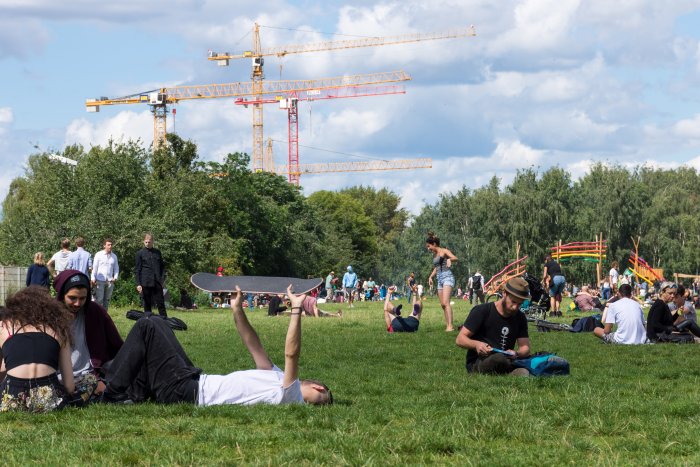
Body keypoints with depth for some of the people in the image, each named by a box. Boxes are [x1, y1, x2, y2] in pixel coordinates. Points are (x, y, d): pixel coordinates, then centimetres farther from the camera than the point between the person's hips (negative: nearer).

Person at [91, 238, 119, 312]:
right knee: (99, 299, -9)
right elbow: (94, 267, 2)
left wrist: (115, 278, 2)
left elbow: (116, 268, 18)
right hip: (100, 281, -4)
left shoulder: (114, 256, 11)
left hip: (110, 281, 4)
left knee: (107, 300, 7)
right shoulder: (99, 254, 2)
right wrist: (93, 279, -5)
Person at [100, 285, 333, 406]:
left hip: (185, 390, -10)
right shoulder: (279, 380, 12)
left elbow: (291, 354, -29)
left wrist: (296, 309, -32)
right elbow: (255, 347, 15)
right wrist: (238, 311, 11)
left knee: (147, 327, -9)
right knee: (154, 323, 17)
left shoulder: (288, 394, -16)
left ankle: (113, 395, -4)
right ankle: (135, 392, 10)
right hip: (196, 384, 10)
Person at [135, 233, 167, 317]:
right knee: (147, 304, 3)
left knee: (160, 303, -1)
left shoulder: (157, 252, 12)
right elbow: (137, 270, 2)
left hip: (157, 282, 2)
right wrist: (138, 284, -5)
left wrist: (163, 279, 5)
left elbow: (162, 266, 16)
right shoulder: (140, 253, 2)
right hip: (146, 283, -2)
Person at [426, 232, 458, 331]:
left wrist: (449, 259, -41)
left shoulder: (444, 251, -5)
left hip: (447, 277, -9)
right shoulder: (434, 255, 17)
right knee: (442, 304, 5)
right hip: (440, 279, 9)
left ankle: (450, 325, -26)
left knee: (446, 302, -20)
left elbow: (455, 258, -21)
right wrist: (431, 276, 18)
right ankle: (447, 324, 9)